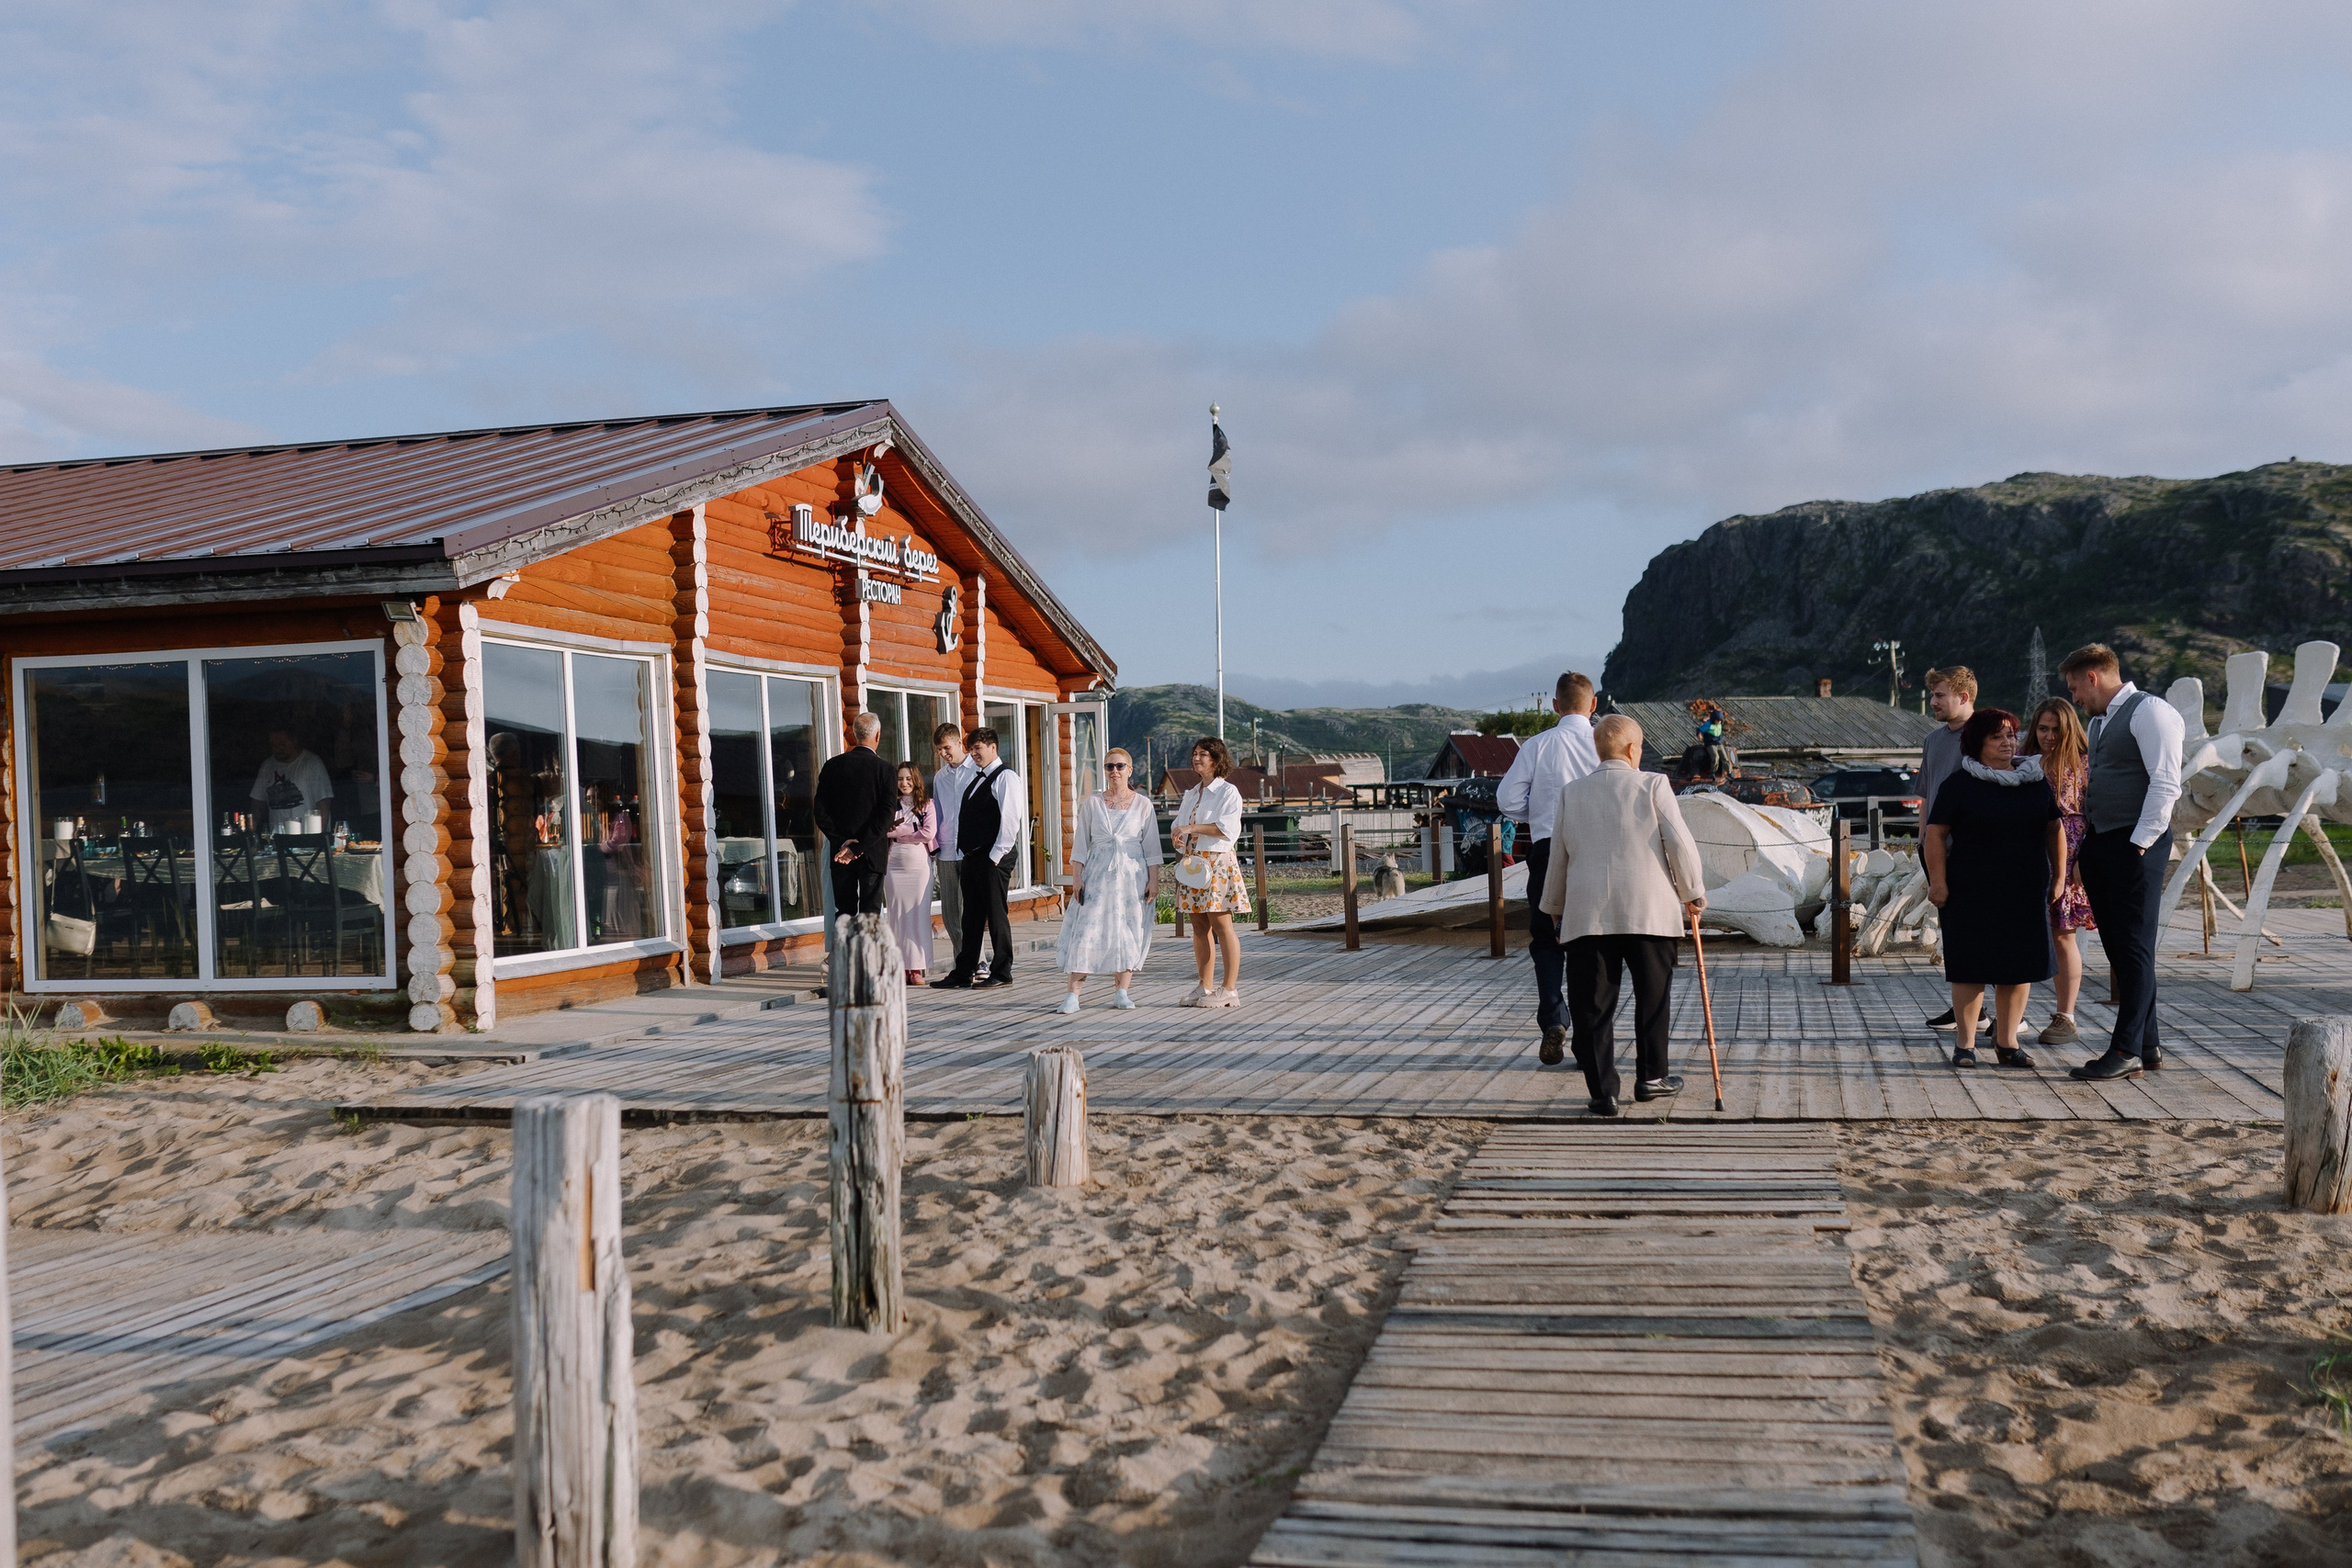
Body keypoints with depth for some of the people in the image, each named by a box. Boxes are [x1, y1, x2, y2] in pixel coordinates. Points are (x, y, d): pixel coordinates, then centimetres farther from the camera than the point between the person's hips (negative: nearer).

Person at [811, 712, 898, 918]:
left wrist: (842, 842, -6)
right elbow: (887, 815, -14)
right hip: (873, 854, -2)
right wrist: (859, 848, -13)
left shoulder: (832, 765, 0)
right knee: (869, 912, 2)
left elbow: (820, 811, -3)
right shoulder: (885, 769, -8)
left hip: (840, 853, 2)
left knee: (844, 911, 8)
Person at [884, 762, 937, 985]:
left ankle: (917, 968, 2)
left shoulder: (927, 805, 4)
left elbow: (929, 833, -8)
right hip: (894, 867, 2)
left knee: (919, 916, -2)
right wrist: (911, 831, -12)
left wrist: (896, 833, -5)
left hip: (920, 865, -2)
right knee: (898, 917, 1)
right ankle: (901, 968, 5)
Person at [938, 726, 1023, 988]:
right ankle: (964, 973, 14)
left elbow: (1010, 819, -15)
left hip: (994, 858, -8)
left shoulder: (1005, 777, -7)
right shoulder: (974, 778, 18)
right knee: (971, 916, 10)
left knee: (996, 915, -2)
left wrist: (996, 855, -17)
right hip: (969, 856, 8)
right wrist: (962, 853, 12)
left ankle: (1002, 973, 5)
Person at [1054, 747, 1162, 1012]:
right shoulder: (1091, 803, 5)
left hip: (1132, 876, 1)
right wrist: (1078, 878, -2)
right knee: (1087, 930, -9)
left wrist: (1154, 881, -2)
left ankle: (1122, 992, 11)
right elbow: (1080, 844, 6)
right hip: (1097, 875, 0)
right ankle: (1073, 994, -9)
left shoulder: (1143, 805, 5)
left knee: (1129, 932, 1)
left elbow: (1151, 847, 5)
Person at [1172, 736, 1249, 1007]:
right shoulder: (1191, 794, 19)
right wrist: (1177, 836, 2)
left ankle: (1230, 990, -5)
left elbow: (1228, 828, -17)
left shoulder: (1228, 792, -4)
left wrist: (1193, 828, -23)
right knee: (1199, 926, 7)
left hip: (1217, 863, -7)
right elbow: (1180, 825, 25)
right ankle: (1205, 988, 11)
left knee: (1221, 925, -8)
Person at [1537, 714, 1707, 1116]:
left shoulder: (1571, 792, 9)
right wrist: (1693, 893, 13)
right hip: (1649, 910, -1)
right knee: (1652, 996, 16)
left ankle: (1602, 1092, -1)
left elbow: (1558, 857, 14)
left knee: (1592, 1004, 3)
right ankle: (1650, 1077, 26)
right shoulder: (1653, 785, 1)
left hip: (1587, 914, 1)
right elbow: (1680, 844, -2)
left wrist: (1555, 907, 28)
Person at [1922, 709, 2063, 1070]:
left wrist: (2059, 876, 13)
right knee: (1971, 966, -1)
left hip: (2025, 891, 4)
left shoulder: (2034, 781, 10)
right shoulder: (1960, 784, -2)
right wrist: (1938, 881, -10)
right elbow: (1935, 834, -4)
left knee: (2018, 964, 5)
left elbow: (2055, 829, 17)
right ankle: (1966, 1043, 8)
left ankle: (2007, 1041, 16)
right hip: (1973, 893, -4)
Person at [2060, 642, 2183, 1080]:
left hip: (2135, 846, -9)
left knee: (2134, 947, -7)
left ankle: (2127, 1051, -7)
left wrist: (2140, 841, -17)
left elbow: (2165, 783, -16)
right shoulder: (2099, 721, 21)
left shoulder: (2149, 711, -8)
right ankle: (2147, 1045, 17)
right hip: (2099, 843, 9)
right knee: (2117, 947, 10)